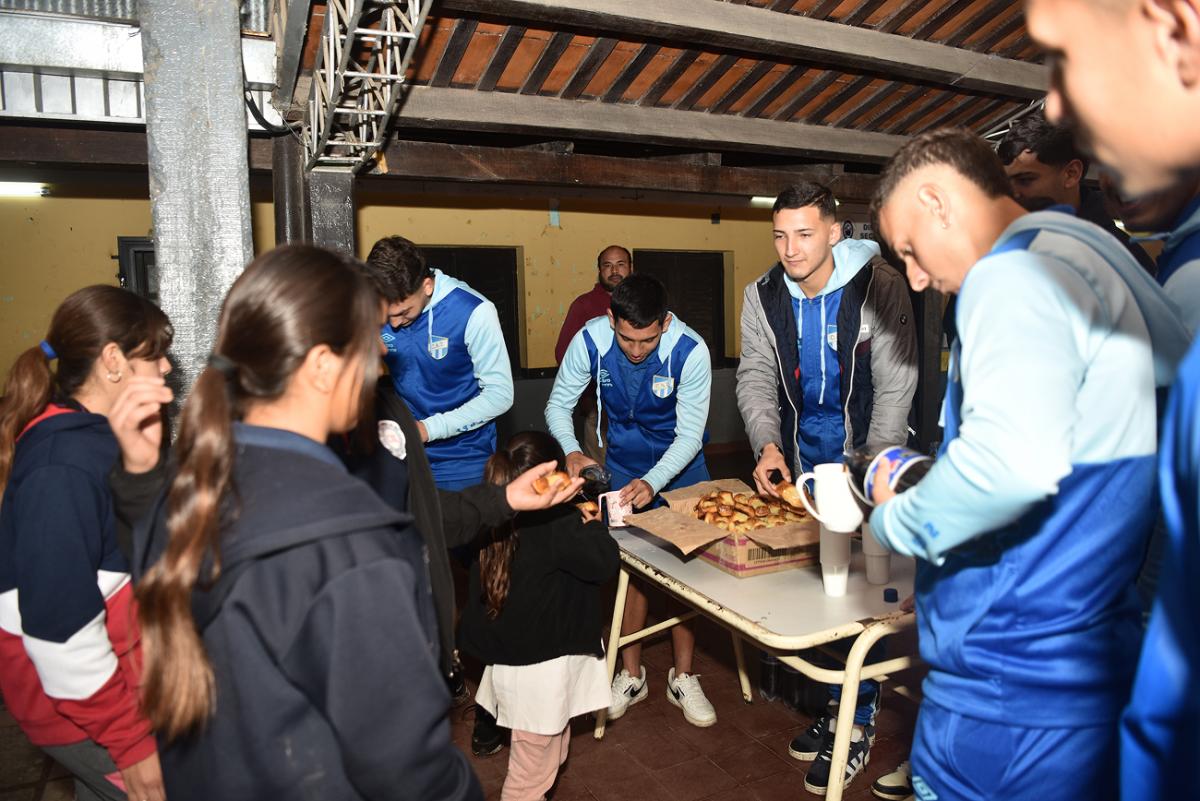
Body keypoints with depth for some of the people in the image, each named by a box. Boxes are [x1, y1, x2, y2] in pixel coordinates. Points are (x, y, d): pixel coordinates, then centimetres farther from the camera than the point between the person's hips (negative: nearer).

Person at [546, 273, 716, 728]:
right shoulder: (590, 341, -23)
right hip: (624, 464, 2)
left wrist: (652, 482, -38)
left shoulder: (690, 351, -29)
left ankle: (683, 677, 18)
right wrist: (572, 452, -30)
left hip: (680, 463, -1)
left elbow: (690, 434, -24)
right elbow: (559, 404, -11)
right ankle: (632, 674, 22)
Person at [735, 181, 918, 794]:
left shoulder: (879, 287, -15)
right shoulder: (762, 297, -4)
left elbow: (895, 385, -15)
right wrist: (768, 445, -22)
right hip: (801, 466, 4)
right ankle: (835, 700, 30)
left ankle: (859, 718, 18)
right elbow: (755, 377, -5)